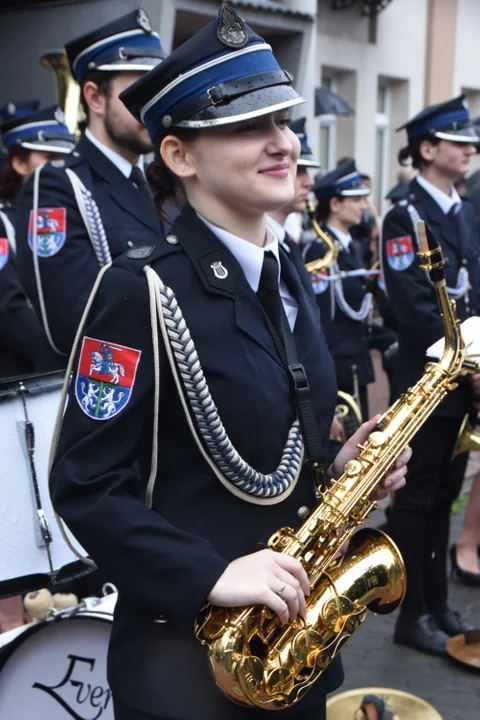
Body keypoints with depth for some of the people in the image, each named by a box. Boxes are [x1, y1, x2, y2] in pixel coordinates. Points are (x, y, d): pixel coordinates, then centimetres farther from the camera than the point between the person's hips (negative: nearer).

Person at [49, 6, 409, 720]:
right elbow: (85, 487, -18)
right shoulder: (142, 290, -18)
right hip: (183, 650, -7)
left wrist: (342, 468, -3)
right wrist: (211, 575, -25)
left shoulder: (287, 279, 6)